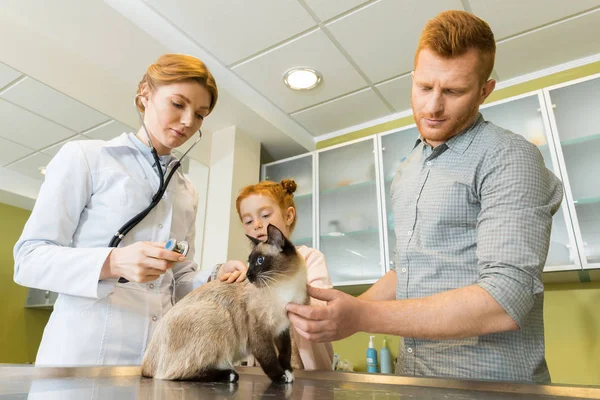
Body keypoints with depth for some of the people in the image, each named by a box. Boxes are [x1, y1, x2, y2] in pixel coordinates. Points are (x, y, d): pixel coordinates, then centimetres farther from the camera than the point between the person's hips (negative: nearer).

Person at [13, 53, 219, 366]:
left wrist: (215, 281, -8)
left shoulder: (187, 192, 13)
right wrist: (112, 263, -24)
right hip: (83, 351, -4)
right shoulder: (83, 157, -2)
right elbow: (29, 259, -6)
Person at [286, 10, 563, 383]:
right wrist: (343, 312, 3)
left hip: (488, 384, -5)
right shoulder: (408, 171, 9)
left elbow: (504, 301, -21)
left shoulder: (509, 159, -13)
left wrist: (363, 317, -26)